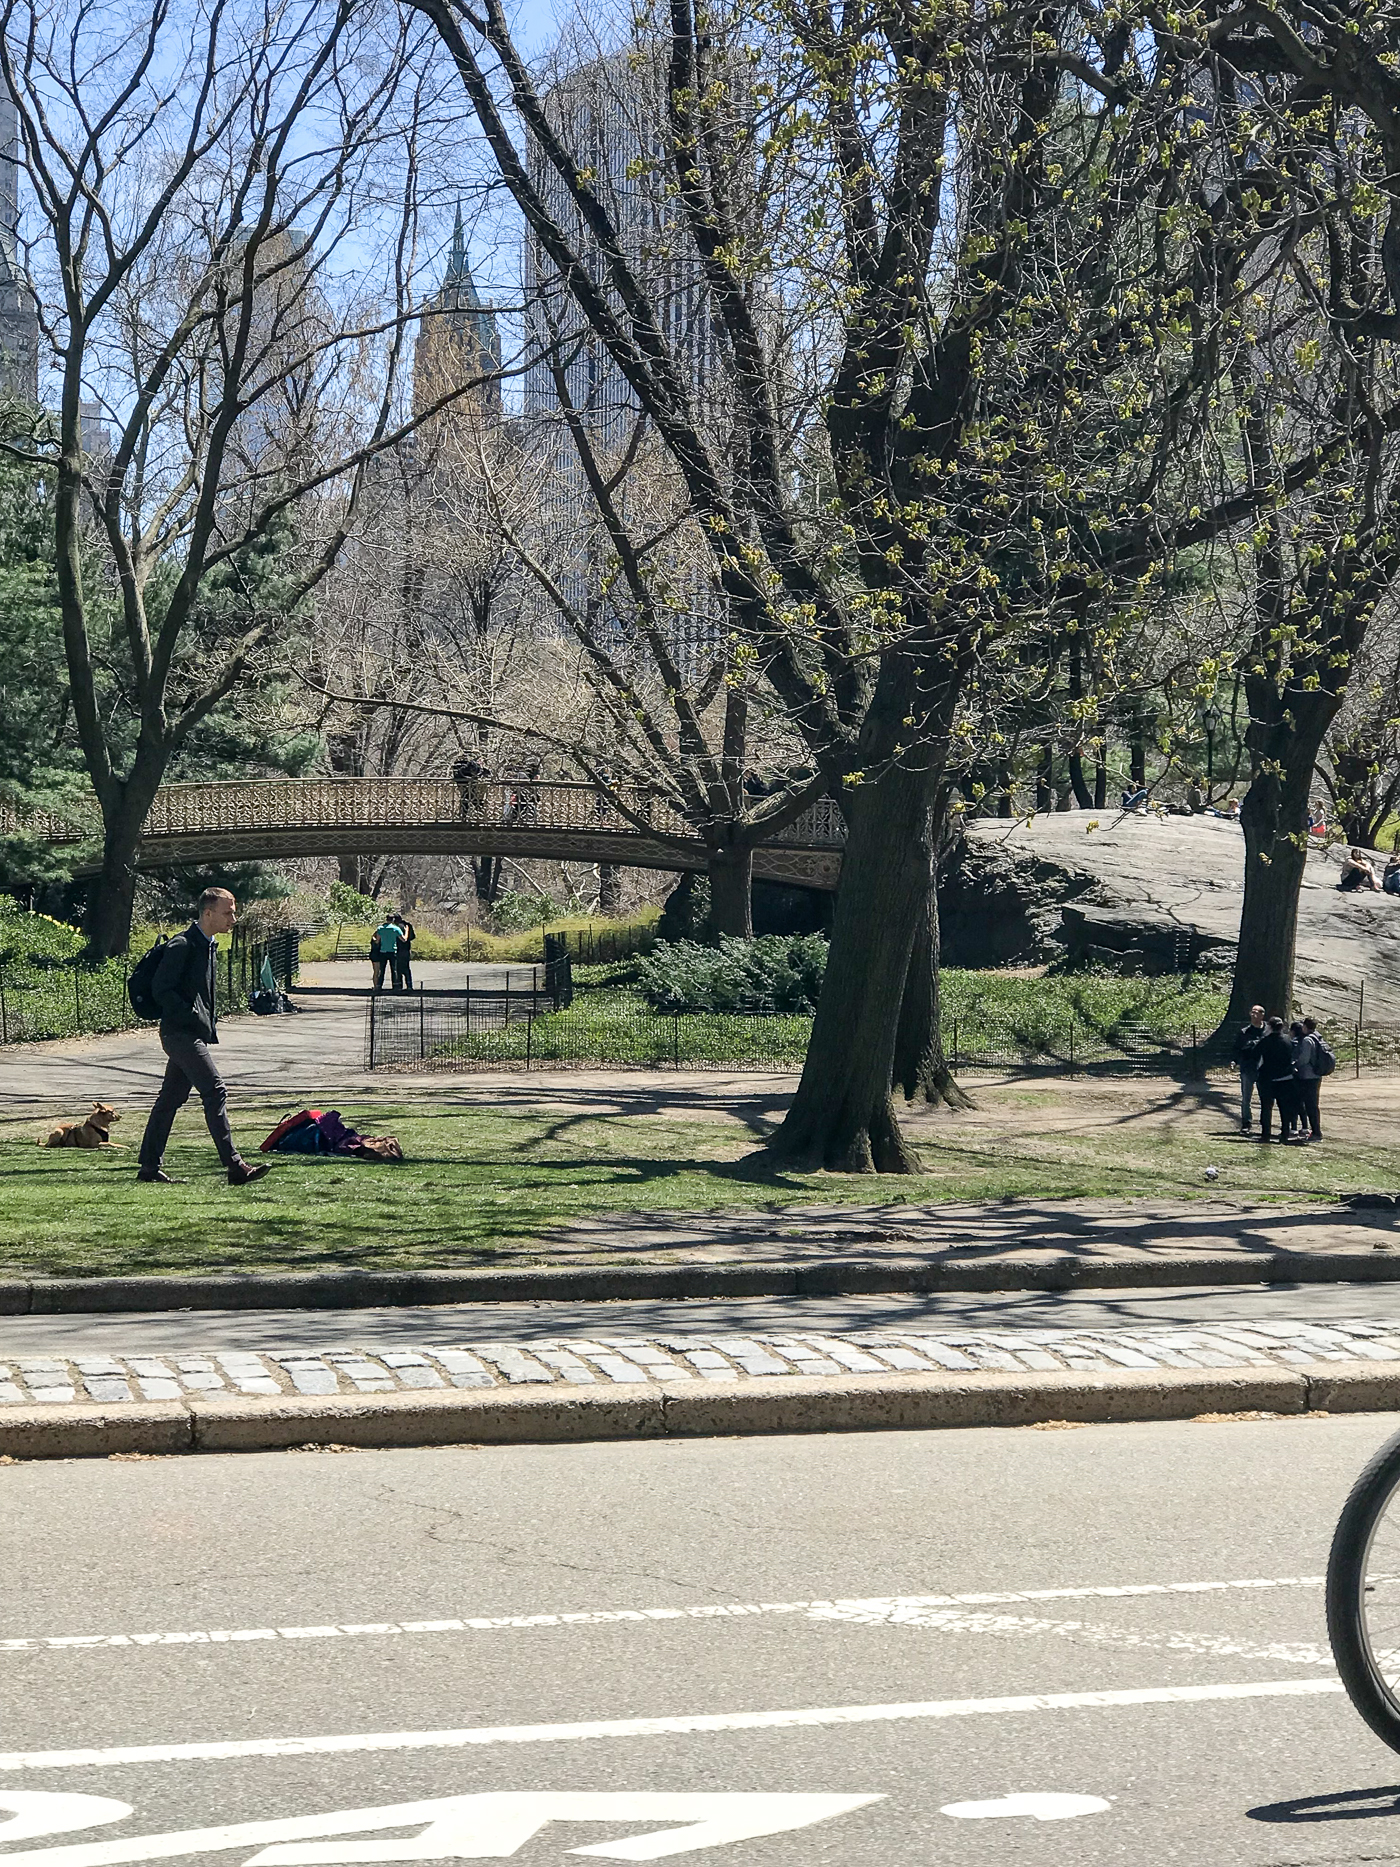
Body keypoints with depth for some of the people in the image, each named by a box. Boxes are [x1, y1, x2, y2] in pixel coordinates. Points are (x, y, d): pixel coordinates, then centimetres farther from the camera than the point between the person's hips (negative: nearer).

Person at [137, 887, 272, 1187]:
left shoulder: (208, 945, 15)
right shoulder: (182, 945, -14)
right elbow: (161, 990, -17)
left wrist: (211, 1022, 14)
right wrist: (194, 1018, -19)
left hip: (194, 1033, 10)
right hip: (180, 1033, -10)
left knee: (172, 1097, 11)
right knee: (215, 1091, -14)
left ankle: (149, 1166, 16)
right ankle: (234, 1166, -16)